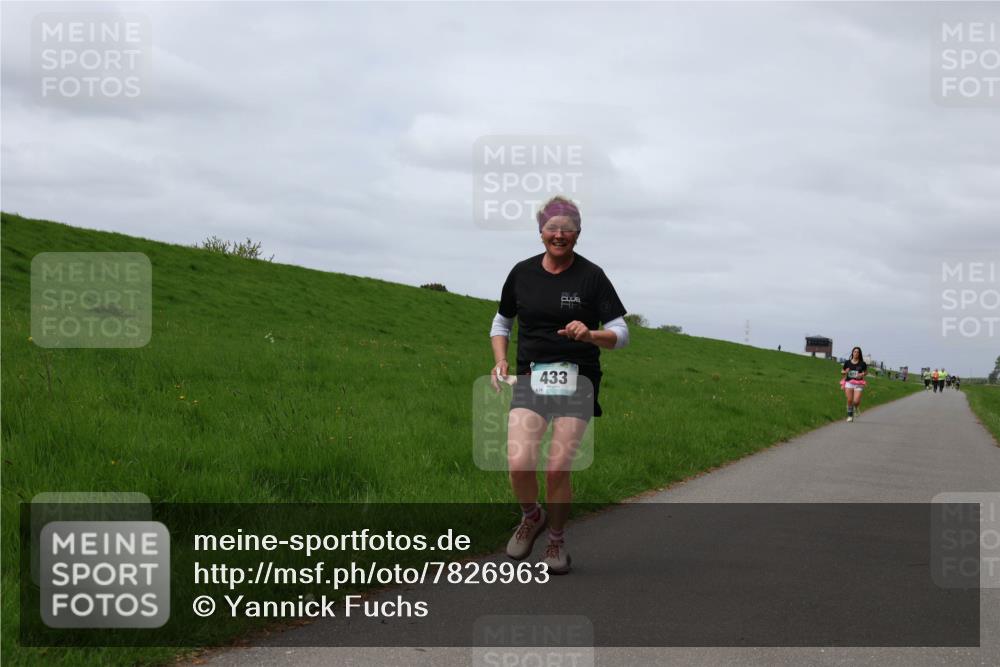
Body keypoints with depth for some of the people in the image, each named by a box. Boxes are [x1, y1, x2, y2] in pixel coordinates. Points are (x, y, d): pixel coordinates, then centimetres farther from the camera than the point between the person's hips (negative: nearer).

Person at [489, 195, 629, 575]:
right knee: (519, 463, -17)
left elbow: (621, 334, -1)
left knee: (557, 469, -9)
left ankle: (556, 539, 17)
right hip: (529, 377, 2)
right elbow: (501, 323, 21)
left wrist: (590, 335, -22)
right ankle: (531, 516, 16)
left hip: (576, 381, -2)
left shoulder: (591, 276, -1)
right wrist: (500, 360, 4)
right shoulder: (522, 273, 6)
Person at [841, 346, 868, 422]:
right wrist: (845, 372, -8)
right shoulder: (847, 363, 4)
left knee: (856, 401, -10)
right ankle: (850, 416, 11)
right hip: (849, 383, 1)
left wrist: (862, 374, -8)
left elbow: (866, 372, 13)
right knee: (849, 400, -4)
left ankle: (856, 407, 27)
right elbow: (842, 372, 14)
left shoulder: (862, 364, 0)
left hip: (858, 384, -1)